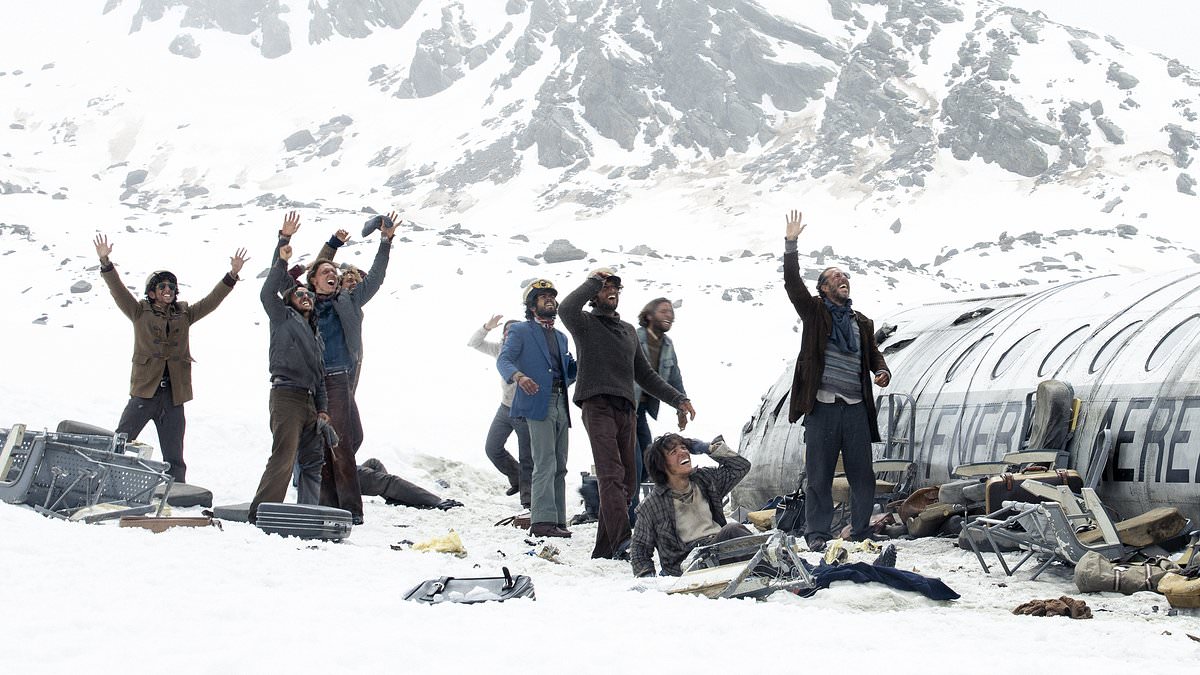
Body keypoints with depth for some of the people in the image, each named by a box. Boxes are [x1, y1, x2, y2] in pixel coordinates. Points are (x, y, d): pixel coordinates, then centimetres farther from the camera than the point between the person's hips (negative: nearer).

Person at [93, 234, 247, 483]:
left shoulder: (185, 314, 14)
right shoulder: (140, 312, 6)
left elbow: (211, 301, 12)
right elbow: (118, 291, -3)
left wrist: (232, 275, 2)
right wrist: (106, 263, -16)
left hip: (173, 396, 3)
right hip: (145, 391, -3)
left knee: (174, 458, 6)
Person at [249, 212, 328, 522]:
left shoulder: (315, 334, 27)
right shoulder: (283, 318, 8)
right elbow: (268, 292, -9)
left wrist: (322, 408, 15)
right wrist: (282, 258, -17)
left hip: (310, 401, 8)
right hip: (287, 395, -8)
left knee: (313, 460, 8)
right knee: (283, 459, -17)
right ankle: (260, 514, -19)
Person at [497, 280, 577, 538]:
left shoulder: (561, 337, 26)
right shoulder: (521, 331, 5)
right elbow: (504, 360, -10)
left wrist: (576, 369, 8)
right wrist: (518, 376, -30)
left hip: (560, 404, 7)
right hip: (538, 403, -7)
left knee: (559, 467, 5)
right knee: (545, 464, -16)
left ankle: (557, 520, 7)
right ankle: (543, 520, -18)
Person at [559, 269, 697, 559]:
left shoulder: (629, 331, 28)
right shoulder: (586, 323, 8)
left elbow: (645, 374, 31)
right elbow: (567, 308, -17)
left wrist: (678, 398, 23)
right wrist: (594, 281, -3)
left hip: (627, 410, 7)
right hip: (598, 405, -7)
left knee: (626, 483, 2)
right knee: (612, 476, -20)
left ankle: (604, 550, 5)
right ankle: (622, 541, -33)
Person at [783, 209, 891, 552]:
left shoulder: (862, 323, 20)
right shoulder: (815, 312, 8)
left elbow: (873, 354, 19)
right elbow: (792, 283, -3)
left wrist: (882, 372, -4)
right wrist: (791, 244, -11)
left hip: (856, 407, 4)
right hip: (822, 406, -4)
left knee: (862, 475, 3)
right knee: (819, 474, -1)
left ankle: (861, 534, 12)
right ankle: (817, 534, 5)